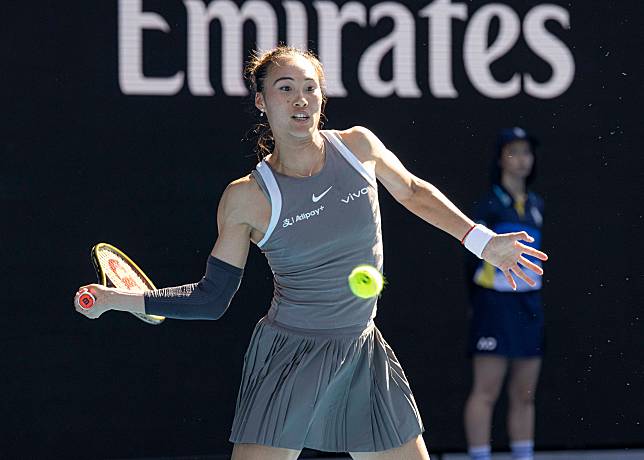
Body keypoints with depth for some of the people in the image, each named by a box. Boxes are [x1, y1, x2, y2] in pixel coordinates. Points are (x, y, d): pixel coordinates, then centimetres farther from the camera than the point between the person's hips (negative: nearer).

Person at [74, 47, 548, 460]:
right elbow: (211, 298, -4)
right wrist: (118, 298, -13)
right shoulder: (246, 198, -11)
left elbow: (413, 191, 19)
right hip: (288, 360, -4)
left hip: (363, 356, 4)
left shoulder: (359, 145, -2)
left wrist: (480, 239, 15)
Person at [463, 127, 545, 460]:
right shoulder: (489, 203, -6)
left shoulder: (536, 205, 13)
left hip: (529, 304, 6)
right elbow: (475, 253, -7)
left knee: (525, 395, 7)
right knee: (486, 392, -6)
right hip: (496, 302, -6)